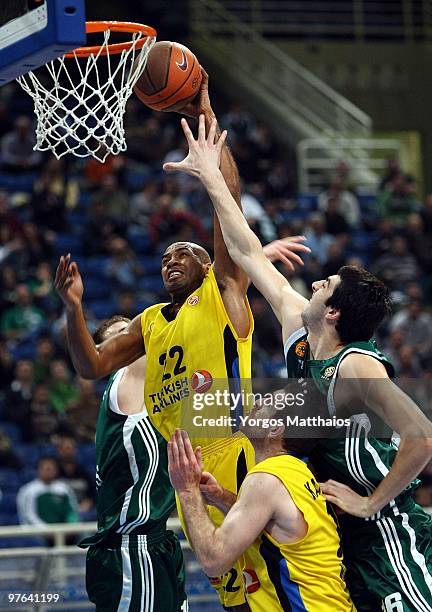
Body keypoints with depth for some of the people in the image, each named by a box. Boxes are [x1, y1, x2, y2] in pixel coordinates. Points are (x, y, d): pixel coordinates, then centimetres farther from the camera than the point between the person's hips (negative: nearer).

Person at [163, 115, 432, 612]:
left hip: (387, 531, -9)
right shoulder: (297, 328, 3)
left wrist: (371, 504, -22)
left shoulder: (357, 367, -21)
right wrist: (211, 178, 13)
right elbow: (248, 254, 10)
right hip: (349, 534, 9)